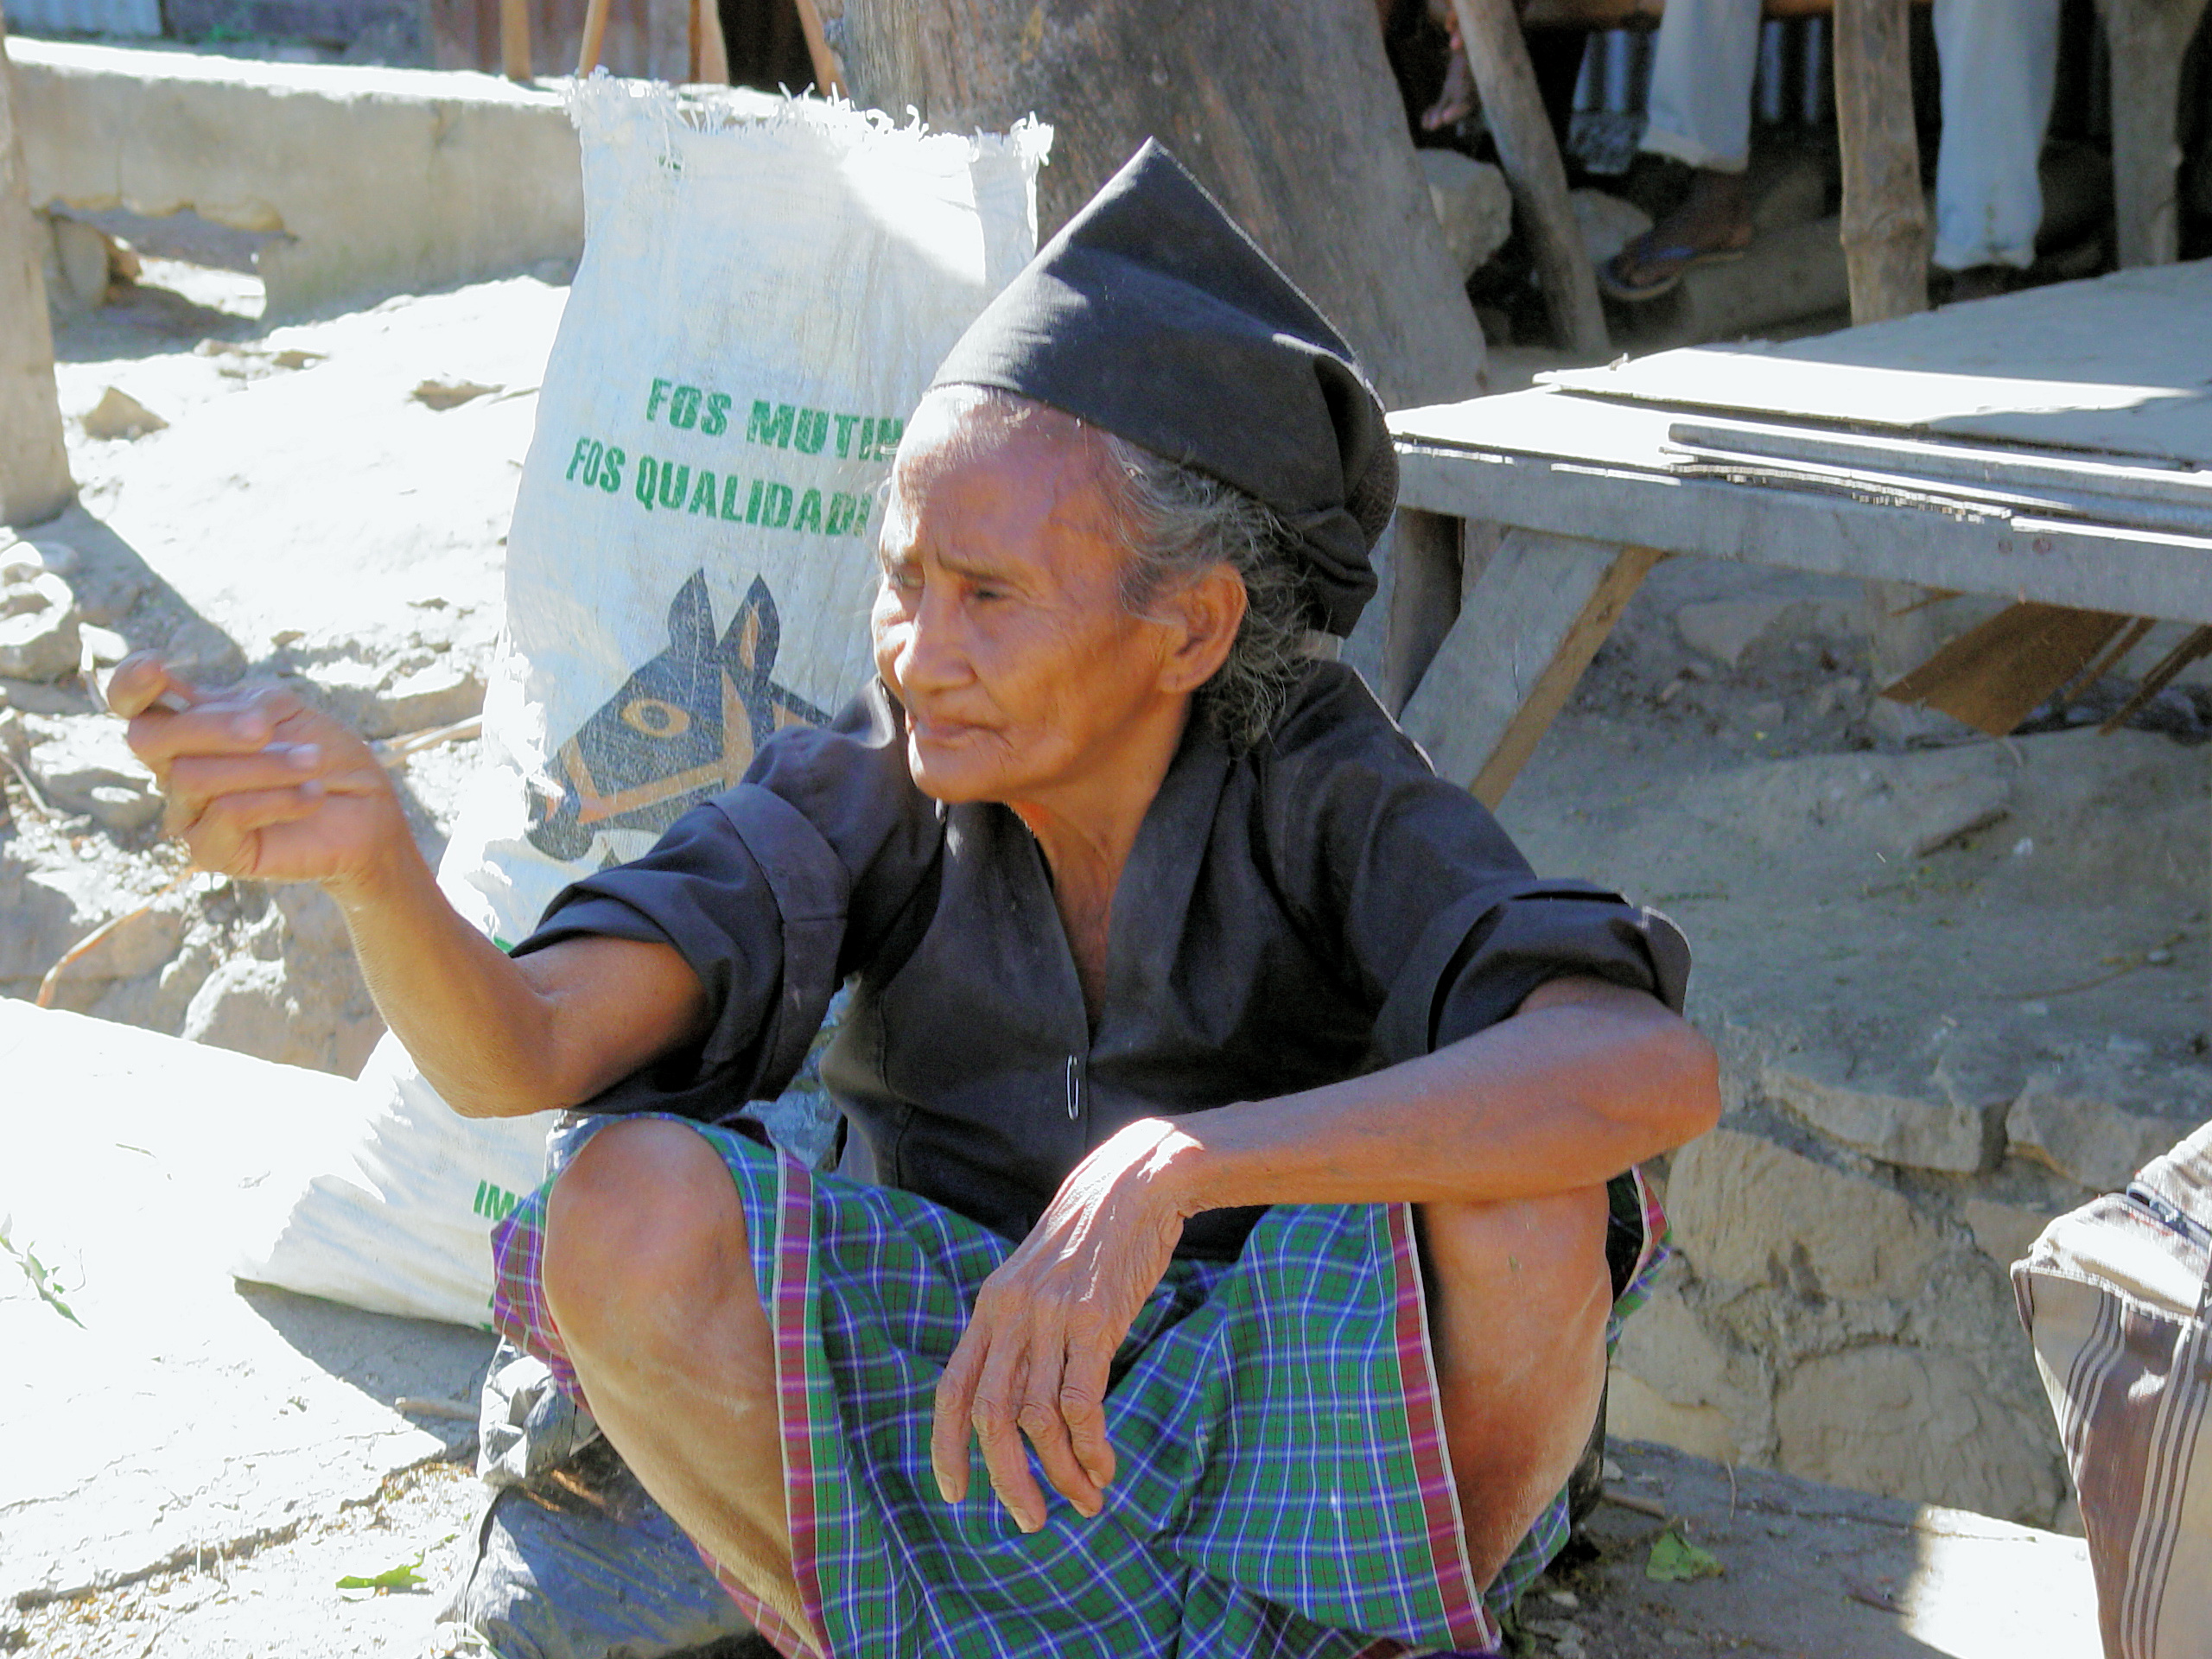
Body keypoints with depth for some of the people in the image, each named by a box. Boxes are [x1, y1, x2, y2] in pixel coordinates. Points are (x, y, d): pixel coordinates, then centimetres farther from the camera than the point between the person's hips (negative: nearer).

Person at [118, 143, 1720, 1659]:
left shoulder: (1331, 794, -19)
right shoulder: (873, 790, -14)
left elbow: (1658, 1072, -38)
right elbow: (514, 1056, -28)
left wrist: (1167, 1169, -47)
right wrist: (366, 846, -50)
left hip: (1305, 1462, -1)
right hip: (965, 1444, 2)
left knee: (1525, 1202, -33)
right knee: (629, 1211, -27)